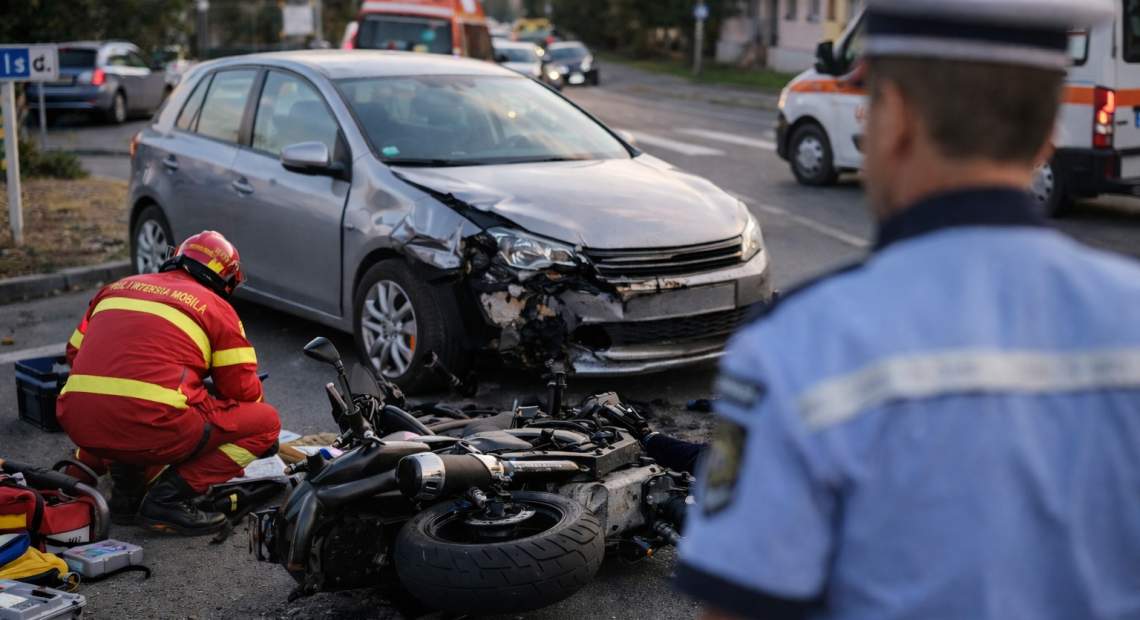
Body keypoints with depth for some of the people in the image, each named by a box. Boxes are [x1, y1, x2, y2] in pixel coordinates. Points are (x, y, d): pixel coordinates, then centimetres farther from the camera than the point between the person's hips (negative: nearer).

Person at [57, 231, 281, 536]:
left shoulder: (118, 287, 22)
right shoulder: (217, 308, 9)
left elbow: (75, 354, 28)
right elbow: (244, 391, 10)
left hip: (79, 427, 6)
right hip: (154, 430, -6)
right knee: (266, 421, 10)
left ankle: (125, 490, 18)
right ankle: (169, 498, -1)